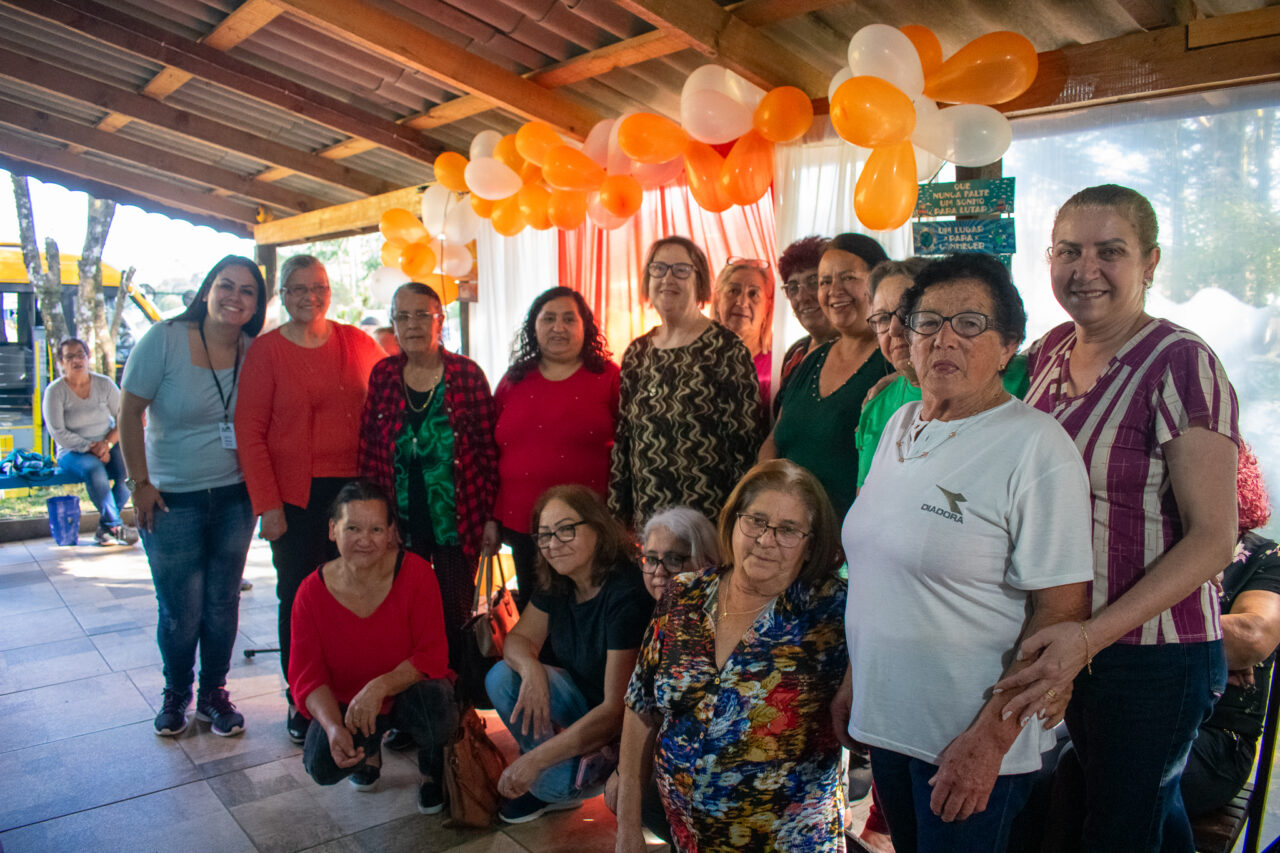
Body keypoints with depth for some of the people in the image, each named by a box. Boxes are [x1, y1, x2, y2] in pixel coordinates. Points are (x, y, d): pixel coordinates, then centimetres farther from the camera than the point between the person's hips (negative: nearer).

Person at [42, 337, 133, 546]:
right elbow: (58, 432, -9)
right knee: (94, 469, -37)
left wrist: (107, 443, -14)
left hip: (107, 447, 3)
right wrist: (91, 448, -18)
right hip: (72, 452, -3)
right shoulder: (55, 391, -3)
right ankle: (116, 526, -27)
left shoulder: (104, 384, 4)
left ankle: (104, 526, -16)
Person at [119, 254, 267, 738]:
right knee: (180, 611, 4)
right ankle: (176, 694, 29)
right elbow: (130, 412, -6)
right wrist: (140, 483, -8)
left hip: (234, 497, 3)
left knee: (222, 604, 10)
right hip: (172, 500, -2)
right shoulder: (164, 340, -9)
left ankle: (214, 693, 29)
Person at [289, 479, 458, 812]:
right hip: (346, 703, 2)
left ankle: (432, 768, 3)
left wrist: (380, 686, -36)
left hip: (409, 689, -2)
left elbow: (433, 656, -19)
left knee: (434, 704, -36)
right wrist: (333, 728, -31)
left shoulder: (416, 572, -19)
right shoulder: (312, 592, -13)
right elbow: (308, 677, -12)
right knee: (322, 765, -25)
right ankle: (369, 748, 16)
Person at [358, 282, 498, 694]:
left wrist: (490, 517, -3)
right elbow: (368, 448, 7)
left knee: (455, 615, 5)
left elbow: (488, 448, -1)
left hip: (457, 519, -2)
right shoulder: (382, 375, 5)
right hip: (399, 521, 2)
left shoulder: (467, 374, -2)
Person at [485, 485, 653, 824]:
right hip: (581, 705, 7)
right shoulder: (556, 584, -4)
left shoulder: (627, 595, -29)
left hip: (622, 731, -7)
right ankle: (544, 781, 2)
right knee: (501, 676, -13)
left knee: (557, 780, -31)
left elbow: (616, 711, -30)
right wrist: (531, 668, -25)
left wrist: (535, 759, -30)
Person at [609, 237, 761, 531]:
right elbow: (622, 441, 14)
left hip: (710, 518, -4)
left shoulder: (726, 349, -6)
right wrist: (616, 516, 11)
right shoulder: (636, 353, 10)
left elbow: (745, 442, -8)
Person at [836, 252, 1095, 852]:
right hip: (885, 719, 7)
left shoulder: (1035, 447, -15)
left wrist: (990, 740, -21)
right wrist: (852, 681, 13)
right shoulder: (901, 424, 6)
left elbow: (1063, 610, -18)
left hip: (972, 740, -6)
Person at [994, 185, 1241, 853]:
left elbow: (1212, 538, -19)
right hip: (1065, 642, 6)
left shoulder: (1182, 364, -17)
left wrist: (1092, 635, -28)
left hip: (1152, 654, -6)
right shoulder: (1049, 352, 2)